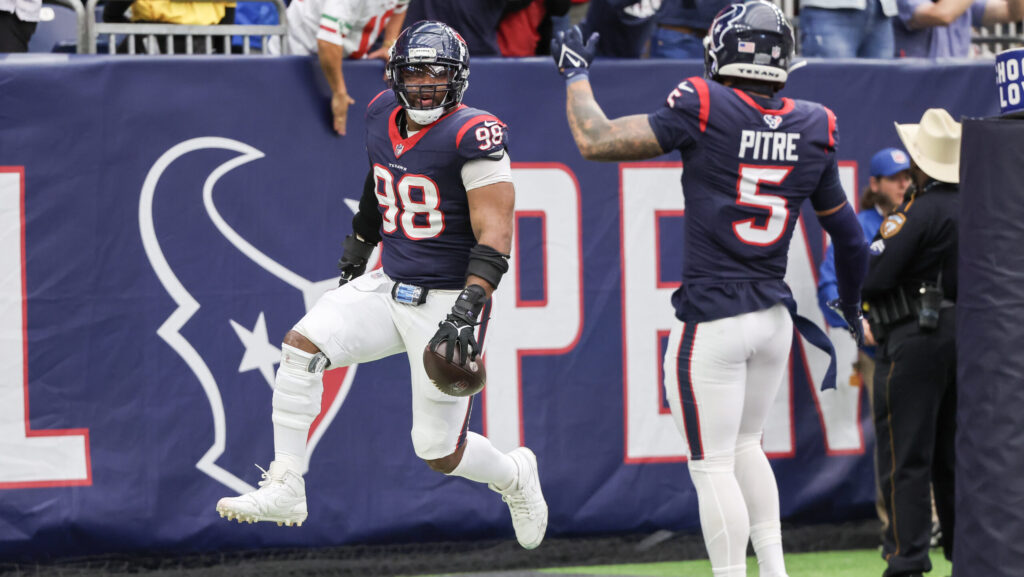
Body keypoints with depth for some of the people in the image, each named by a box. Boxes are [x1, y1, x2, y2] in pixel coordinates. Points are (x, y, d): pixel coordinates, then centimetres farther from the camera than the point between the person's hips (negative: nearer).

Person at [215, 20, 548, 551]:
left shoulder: (472, 138, -18)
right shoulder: (383, 117, 3)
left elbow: (494, 238, -22)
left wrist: (468, 309, -33)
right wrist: (357, 248, 32)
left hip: (444, 302, -6)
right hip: (388, 288, 6)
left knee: (439, 452, -1)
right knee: (301, 345, -17)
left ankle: (516, 475, 33)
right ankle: (285, 489, -12)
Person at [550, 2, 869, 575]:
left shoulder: (705, 109, -11)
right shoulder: (813, 130, 4)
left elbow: (596, 140, -7)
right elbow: (848, 233, 16)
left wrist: (575, 72, 10)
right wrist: (850, 306, 33)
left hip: (712, 319, -6)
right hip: (775, 315, 6)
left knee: (713, 465, -1)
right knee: (745, 447, 22)